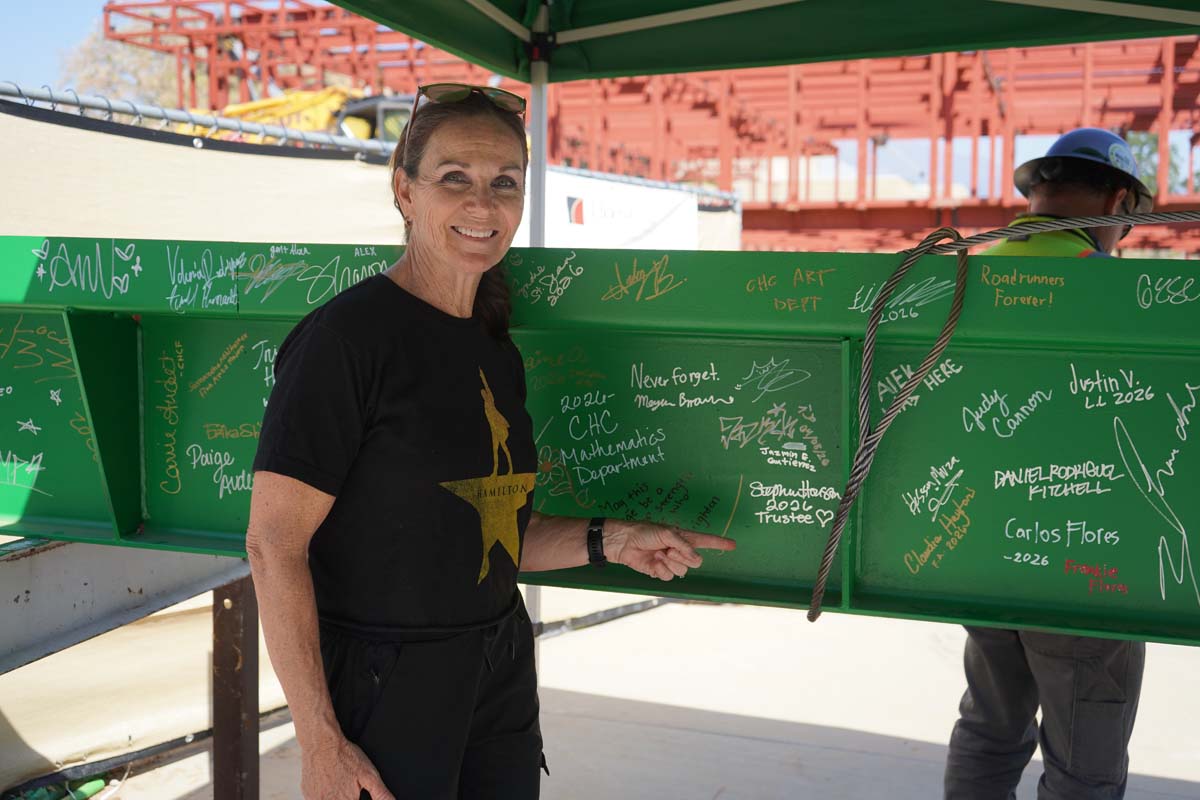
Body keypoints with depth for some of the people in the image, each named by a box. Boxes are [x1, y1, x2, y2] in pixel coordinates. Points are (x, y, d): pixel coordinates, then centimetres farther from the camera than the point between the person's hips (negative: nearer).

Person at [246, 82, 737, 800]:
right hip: (382, 680, -7)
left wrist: (609, 541, 0)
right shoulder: (347, 336, -16)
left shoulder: (497, 354, 6)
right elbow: (275, 545, -18)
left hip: (502, 675, 7)